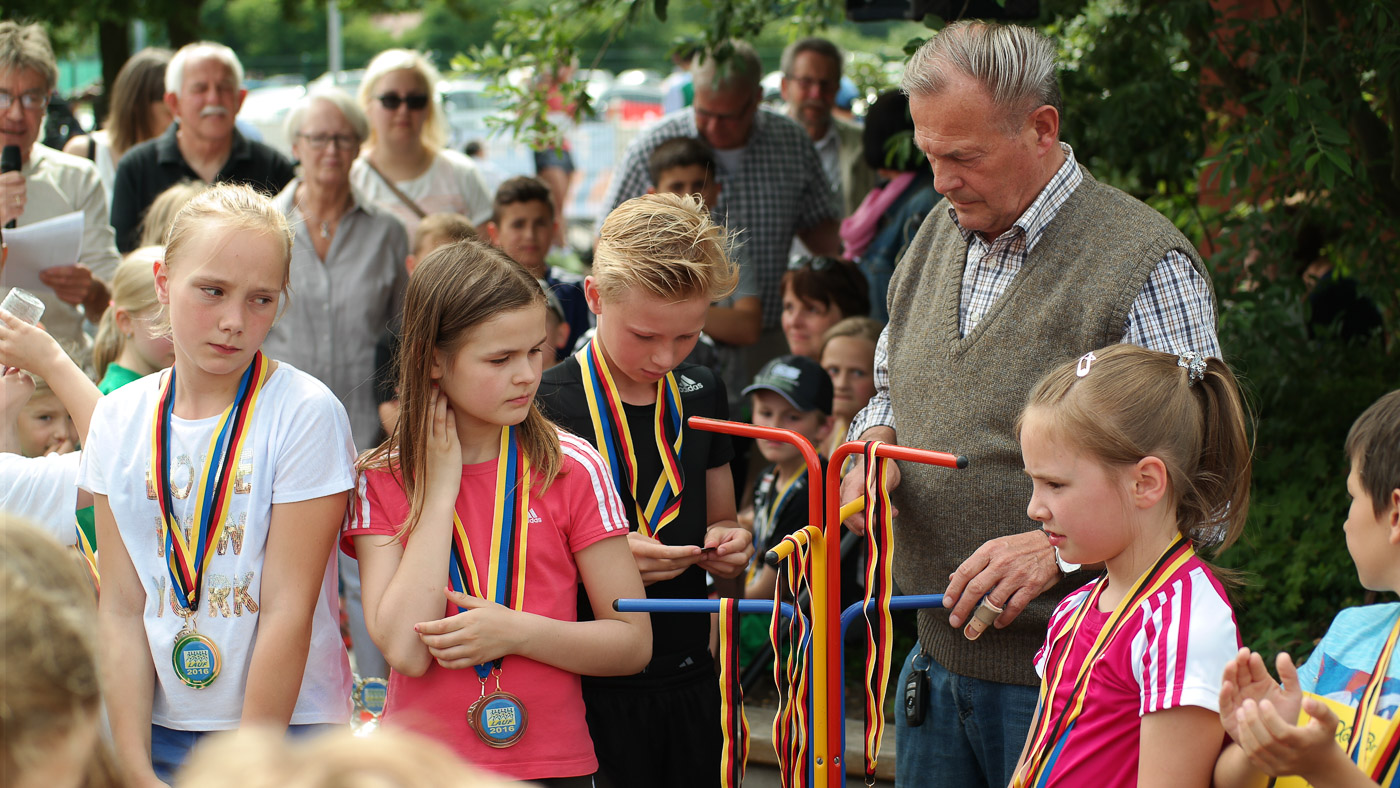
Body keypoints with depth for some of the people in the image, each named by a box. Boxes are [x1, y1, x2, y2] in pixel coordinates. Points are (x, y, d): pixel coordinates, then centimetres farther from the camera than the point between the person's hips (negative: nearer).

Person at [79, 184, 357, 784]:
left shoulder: (306, 413, -11)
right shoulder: (119, 419, 3)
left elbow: (288, 612, -12)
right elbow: (121, 609, 0)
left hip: (289, 733, -3)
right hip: (158, 730, 4)